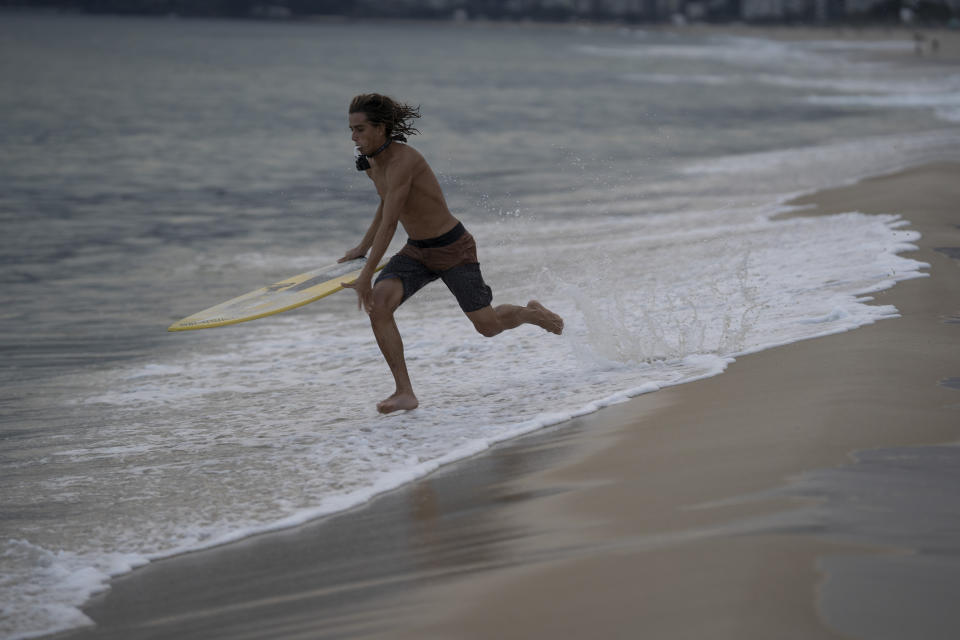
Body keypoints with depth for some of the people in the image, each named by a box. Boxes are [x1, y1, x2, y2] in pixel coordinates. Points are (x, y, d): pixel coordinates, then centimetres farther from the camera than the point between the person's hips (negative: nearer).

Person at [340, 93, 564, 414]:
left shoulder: (402, 161, -30)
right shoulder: (370, 162, -2)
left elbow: (388, 224, -33)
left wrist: (365, 277, -33)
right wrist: (362, 247, 19)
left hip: (454, 249, -7)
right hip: (417, 252, 7)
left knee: (488, 325, 4)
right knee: (378, 303, -18)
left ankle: (532, 313, 40)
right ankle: (405, 392, -13)